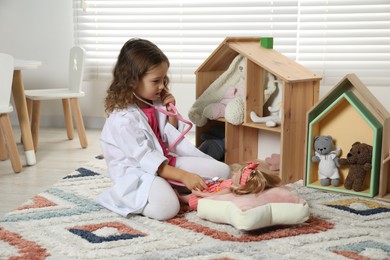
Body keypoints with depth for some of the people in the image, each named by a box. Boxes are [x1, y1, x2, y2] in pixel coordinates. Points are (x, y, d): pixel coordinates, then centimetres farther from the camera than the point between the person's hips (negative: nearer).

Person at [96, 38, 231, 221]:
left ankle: (171, 189, -7)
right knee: (166, 207, -38)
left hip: (164, 161, 8)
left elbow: (171, 137, 15)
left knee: (222, 171, 0)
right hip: (136, 172, -8)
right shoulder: (123, 119, -21)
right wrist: (183, 176, -30)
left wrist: (171, 113, -3)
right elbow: (145, 159, -25)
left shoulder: (156, 103, 4)